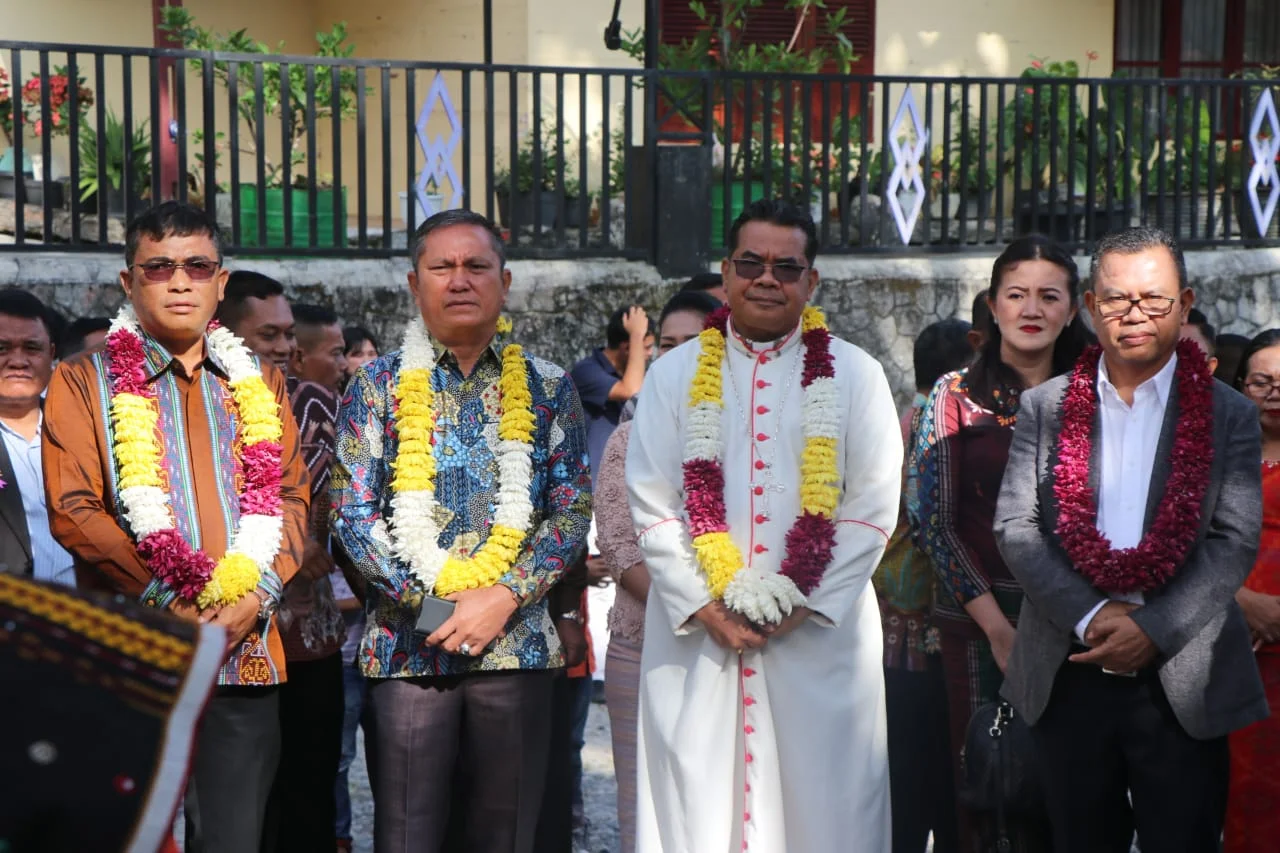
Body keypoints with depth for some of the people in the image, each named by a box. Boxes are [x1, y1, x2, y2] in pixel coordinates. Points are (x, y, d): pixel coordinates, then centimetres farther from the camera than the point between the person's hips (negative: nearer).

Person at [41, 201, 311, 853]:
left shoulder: (259, 384, 16)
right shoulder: (84, 382, 5)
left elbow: (292, 498, 10)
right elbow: (73, 512, -4)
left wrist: (258, 592, -8)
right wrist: (172, 600, -12)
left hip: (249, 649, 3)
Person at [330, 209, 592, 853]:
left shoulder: (547, 388, 8)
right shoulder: (378, 385, 5)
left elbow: (573, 511, 3)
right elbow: (352, 514, -1)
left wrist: (505, 596, -10)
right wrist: (434, 597, -11)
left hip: (517, 642, 1)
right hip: (409, 642, -1)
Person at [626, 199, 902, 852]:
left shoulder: (855, 376, 7)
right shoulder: (674, 375, 9)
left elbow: (873, 509, 1)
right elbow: (651, 505, 3)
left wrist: (802, 604, -9)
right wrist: (704, 608, -8)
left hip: (819, 639, 0)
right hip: (695, 637, 1)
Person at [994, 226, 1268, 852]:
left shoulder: (1228, 415, 4)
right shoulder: (1044, 407, 7)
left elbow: (1235, 541, -5)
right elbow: (1015, 529, -1)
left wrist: (1153, 628, -16)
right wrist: (1090, 616, -13)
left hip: (1182, 682, -1)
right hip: (1068, 679, 2)